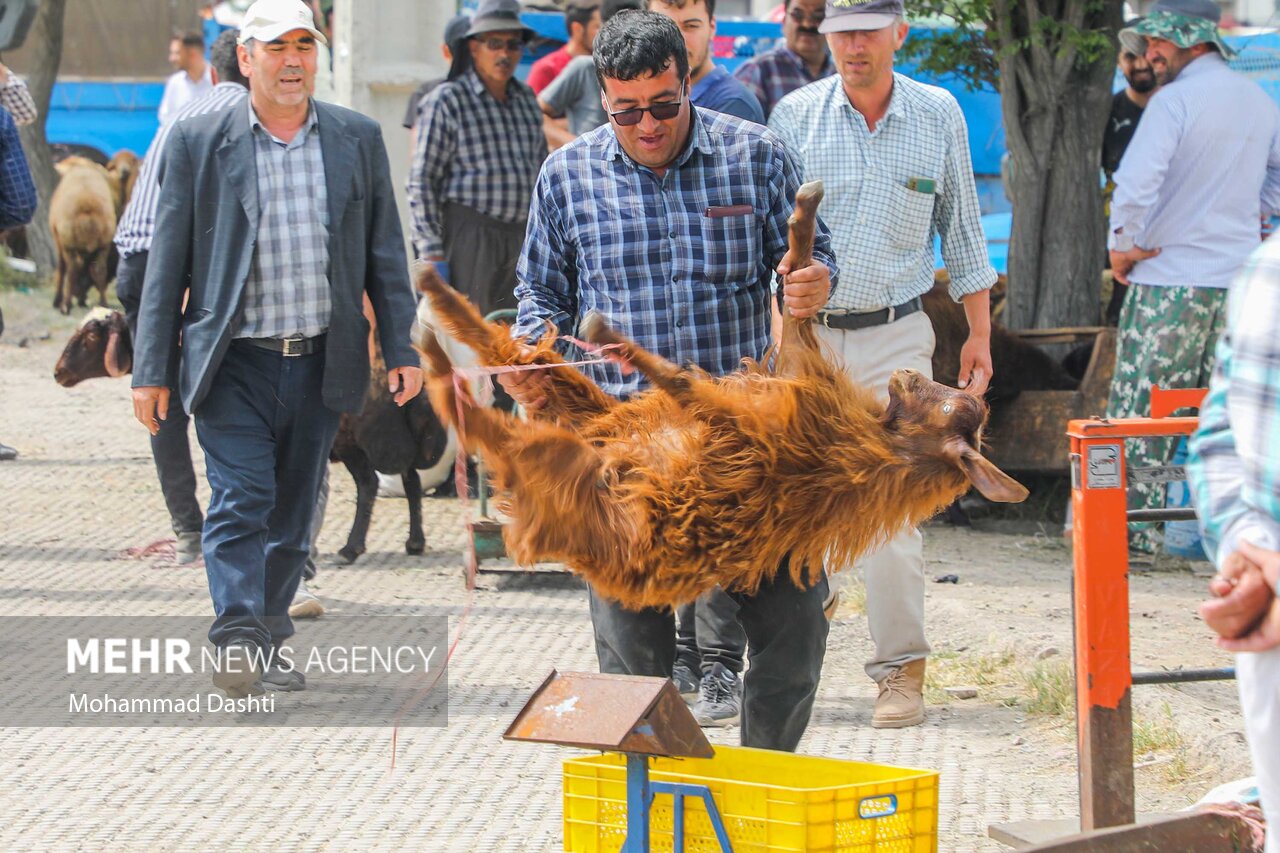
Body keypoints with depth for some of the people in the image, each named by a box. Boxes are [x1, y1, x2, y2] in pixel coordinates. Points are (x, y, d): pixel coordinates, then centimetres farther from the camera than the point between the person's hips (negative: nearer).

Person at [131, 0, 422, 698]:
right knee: (240, 502, -14)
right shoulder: (197, 143, -1)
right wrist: (152, 370, -2)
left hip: (320, 364, 3)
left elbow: (384, 253, 10)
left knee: (292, 514, 8)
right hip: (233, 363, -3)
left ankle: (267, 645, 18)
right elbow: (168, 262, 1)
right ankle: (236, 643, -19)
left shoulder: (358, 140, 7)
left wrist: (401, 350, 4)